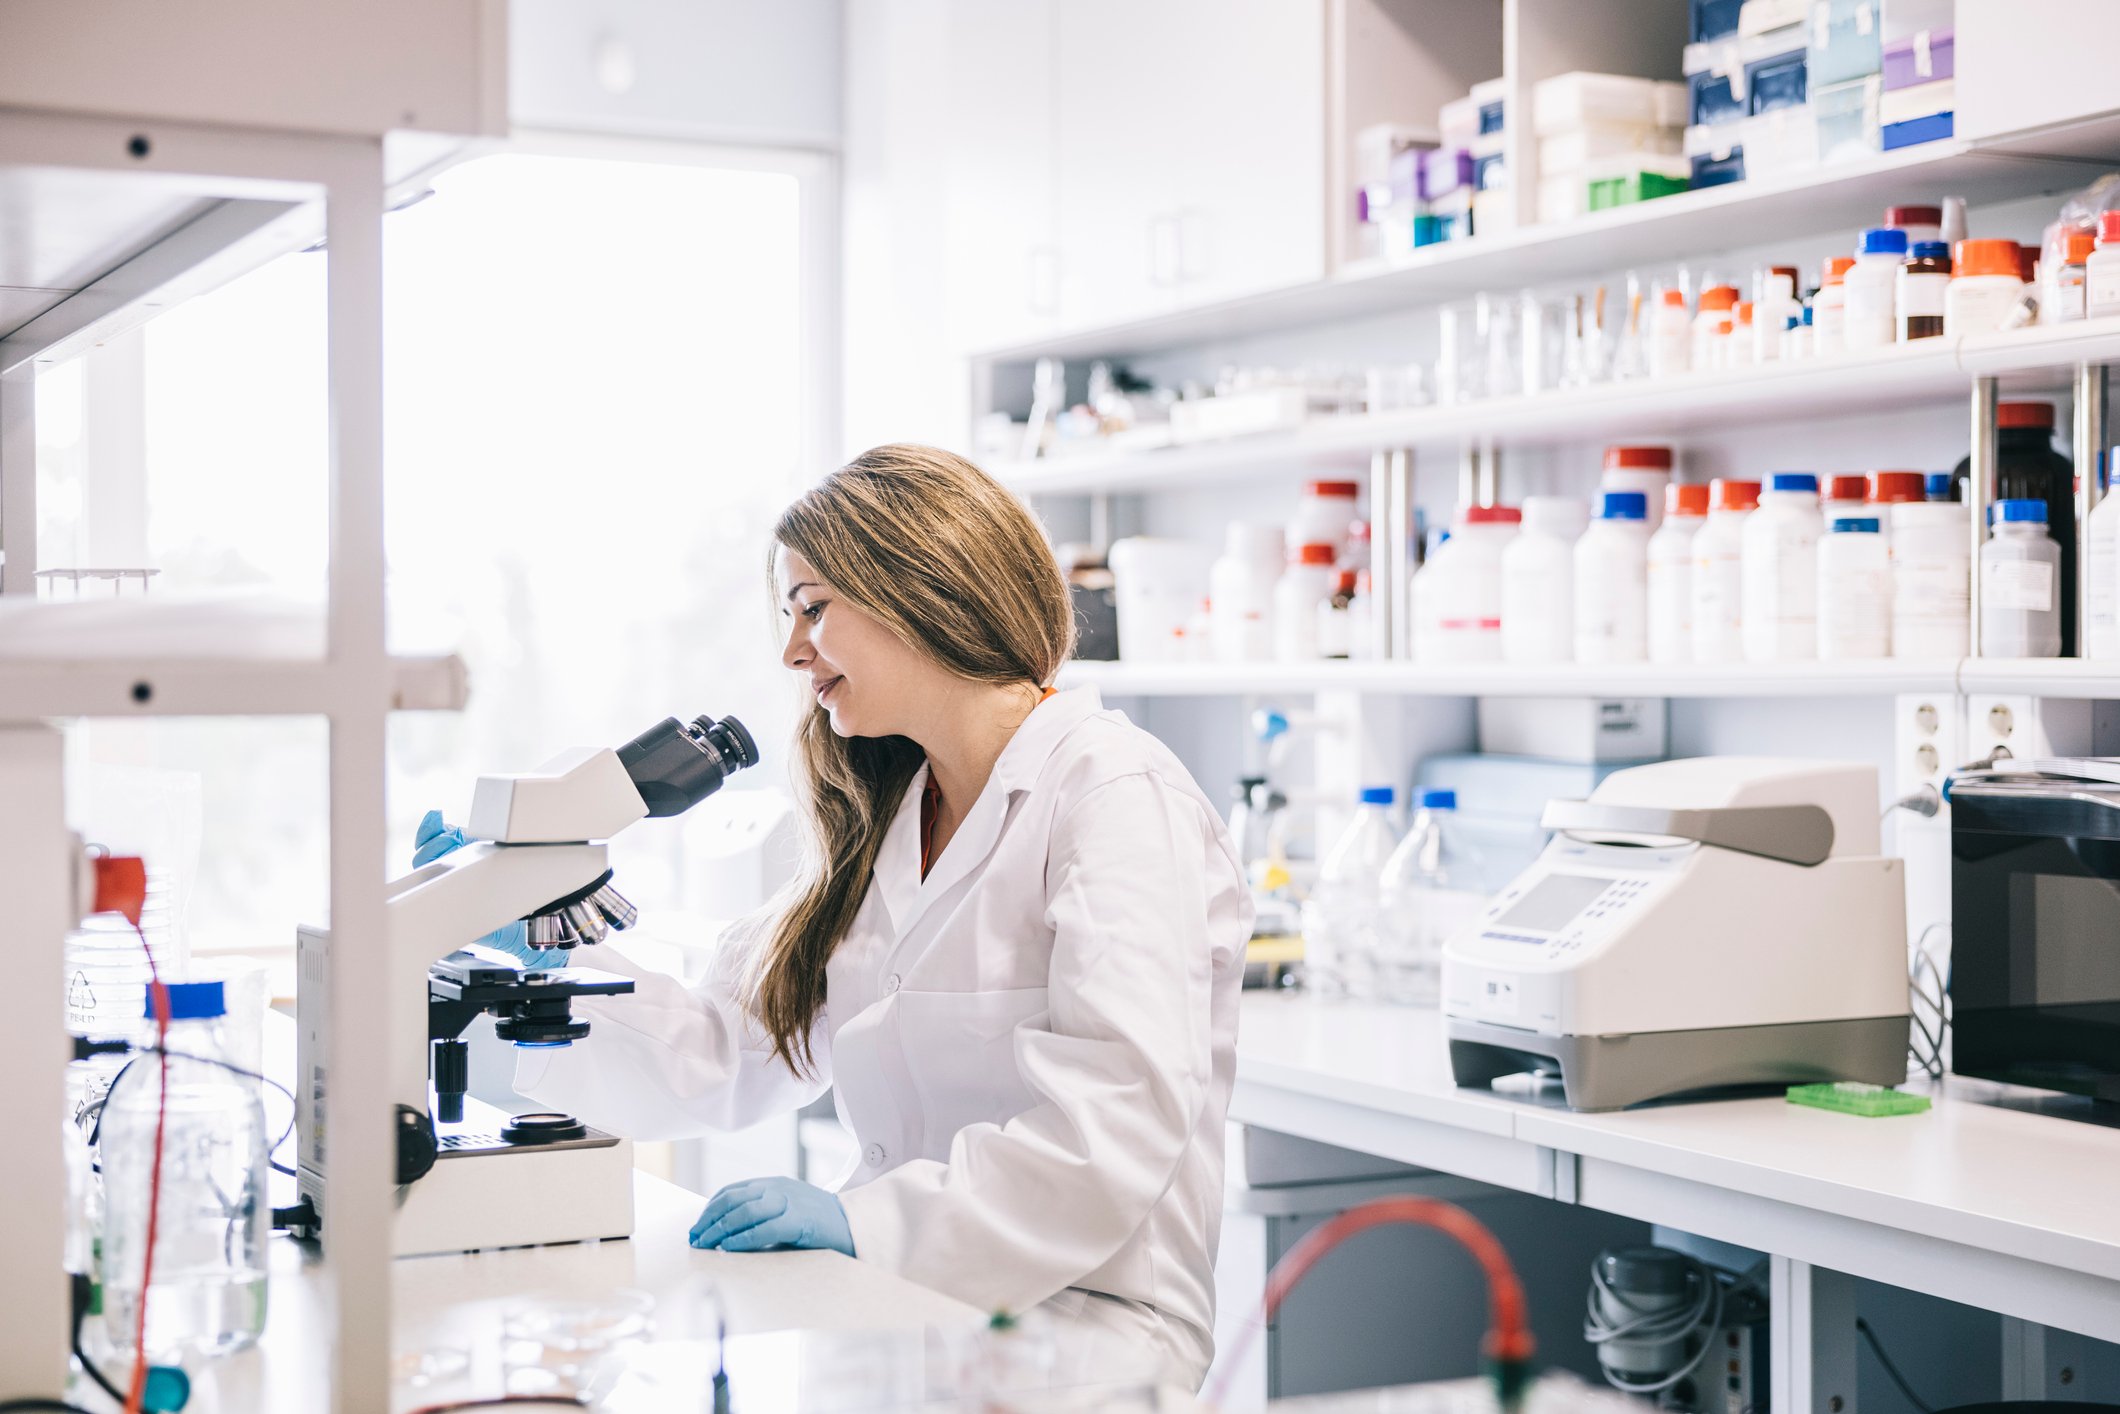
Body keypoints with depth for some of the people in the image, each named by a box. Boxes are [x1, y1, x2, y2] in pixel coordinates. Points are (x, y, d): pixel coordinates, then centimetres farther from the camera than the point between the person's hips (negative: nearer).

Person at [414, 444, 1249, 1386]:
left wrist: (867, 1221, -27)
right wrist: (541, 949, 8)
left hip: (1079, 1322, -7)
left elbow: (1118, 1127, -21)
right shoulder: (885, 824, 19)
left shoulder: (1116, 796, -9)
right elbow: (719, 1059, 17)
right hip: (904, 1306, 7)